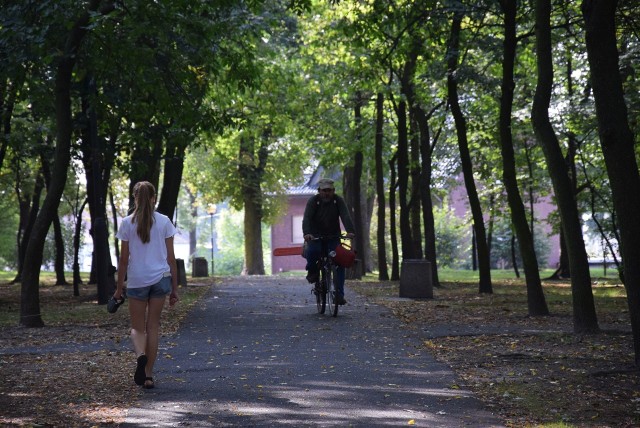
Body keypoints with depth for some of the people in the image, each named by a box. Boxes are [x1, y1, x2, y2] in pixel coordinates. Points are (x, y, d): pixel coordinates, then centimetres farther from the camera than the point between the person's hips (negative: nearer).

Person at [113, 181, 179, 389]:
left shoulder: (127, 223, -2)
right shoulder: (164, 222, 1)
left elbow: (124, 259, -1)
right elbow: (171, 258, 2)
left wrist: (119, 287, 8)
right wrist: (174, 288, 9)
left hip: (136, 280, -1)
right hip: (161, 278, 1)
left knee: (137, 327, 10)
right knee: (153, 326, 10)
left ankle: (140, 355, -22)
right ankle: (148, 375, 10)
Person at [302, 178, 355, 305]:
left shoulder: (338, 201, -5)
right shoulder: (313, 201, -10)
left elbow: (345, 216, -19)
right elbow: (307, 218, -23)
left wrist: (350, 231, -38)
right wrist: (306, 233, -42)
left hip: (333, 237, 2)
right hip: (315, 236, -2)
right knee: (312, 251, -33)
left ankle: (339, 294, -9)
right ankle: (312, 271, 0)